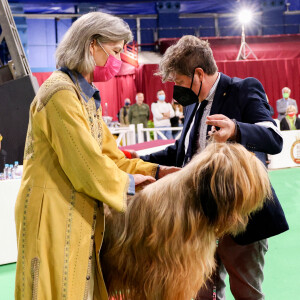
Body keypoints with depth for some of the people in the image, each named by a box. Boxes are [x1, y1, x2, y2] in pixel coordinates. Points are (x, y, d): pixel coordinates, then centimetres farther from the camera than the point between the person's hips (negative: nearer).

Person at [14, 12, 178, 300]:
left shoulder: (87, 96, 15)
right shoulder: (60, 91, -16)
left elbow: (108, 154, 14)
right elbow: (86, 163, -19)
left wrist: (155, 171, 4)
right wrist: (127, 182, -3)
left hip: (80, 214, 9)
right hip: (53, 213, -9)